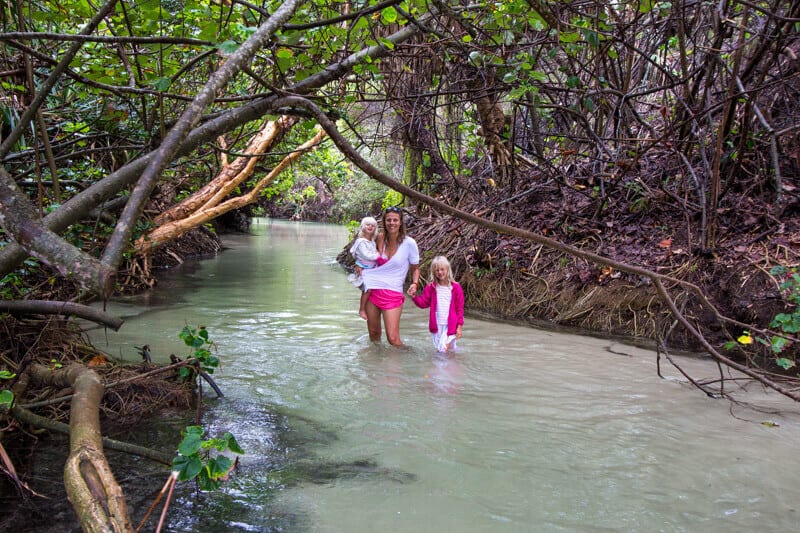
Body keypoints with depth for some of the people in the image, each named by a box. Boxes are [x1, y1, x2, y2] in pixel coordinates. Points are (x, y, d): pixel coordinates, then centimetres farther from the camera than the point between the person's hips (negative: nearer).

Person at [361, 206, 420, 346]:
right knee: (373, 333, 15)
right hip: (373, 290, 4)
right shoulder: (381, 239, 3)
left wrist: (415, 284, -13)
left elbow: (415, 268, 4)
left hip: (393, 293, -4)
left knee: (393, 338, -8)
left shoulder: (409, 243, -8)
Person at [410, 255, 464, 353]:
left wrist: (459, 326, -4)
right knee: (439, 350, 11)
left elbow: (459, 308, -1)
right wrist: (414, 296, -13)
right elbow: (423, 303, 5)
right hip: (437, 325, 3)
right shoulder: (431, 287, 3)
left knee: (444, 349, -13)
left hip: (450, 325, -3)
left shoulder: (455, 287, -4)